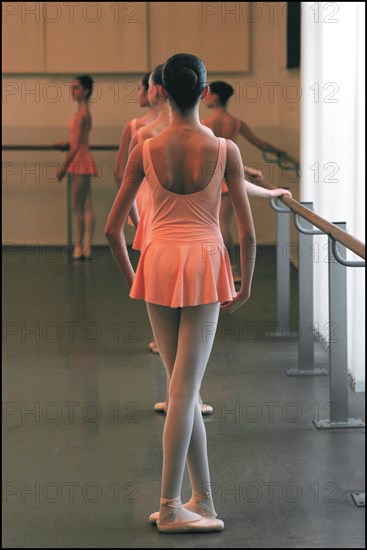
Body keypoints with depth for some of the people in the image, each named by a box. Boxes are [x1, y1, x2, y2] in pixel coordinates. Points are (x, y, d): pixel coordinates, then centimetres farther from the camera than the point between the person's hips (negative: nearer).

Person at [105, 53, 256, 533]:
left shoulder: (146, 151, -3)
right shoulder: (225, 150, -6)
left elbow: (113, 230, 1)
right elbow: (247, 231, -5)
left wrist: (131, 278, 15)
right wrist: (246, 285, 9)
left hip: (158, 261, 2)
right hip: (205, 263, -2)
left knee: (181, 383, 12)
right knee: (185, 386, -1)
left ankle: (203, 497, 17)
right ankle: (170, 506, 0)